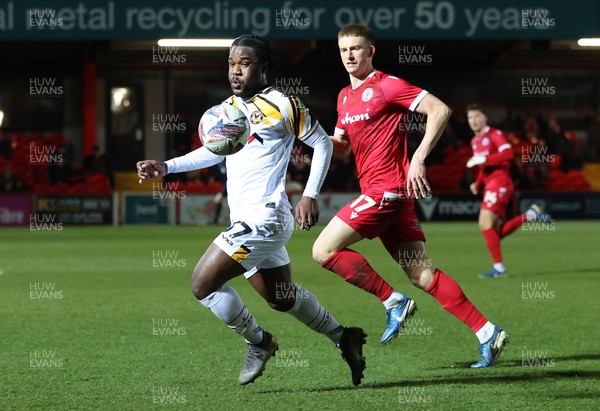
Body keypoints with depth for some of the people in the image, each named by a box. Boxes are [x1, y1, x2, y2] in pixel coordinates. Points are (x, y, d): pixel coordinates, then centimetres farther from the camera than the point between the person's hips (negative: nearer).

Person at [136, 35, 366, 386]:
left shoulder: (281, 105, -8)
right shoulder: (228, 108, 13)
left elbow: (322, 143, -2)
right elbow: (215, 150, 26)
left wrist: (310, 195, -10)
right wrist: (166, 167, 14)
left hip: (265, 217, -8)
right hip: (245, 221, 8)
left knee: (203, 284, -13)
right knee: (282, 299, 17)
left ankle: (259, 342, 5)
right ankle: (344, 337, 33)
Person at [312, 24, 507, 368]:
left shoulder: (386, 86, -8)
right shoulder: (345, 97, 18)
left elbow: (440, 110, -14)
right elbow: (341, 145, 29)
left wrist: (418, 158, -19)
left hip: (387, 189, -9)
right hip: (379, 192, 9)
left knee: (324, 250, -11)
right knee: (422, 274, 4)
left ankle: (393, 301, -5)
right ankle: (487, 333, 4)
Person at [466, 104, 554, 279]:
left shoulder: (494, 134, -6)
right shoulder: (475, 141, 20)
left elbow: (508, 153, -22)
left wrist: (483, 159, -23)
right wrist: (477, 184, 15)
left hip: (500, 182, -9)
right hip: (490, 185, 9)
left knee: (485, 223, -18)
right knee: (497, 233, 3)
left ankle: (499, 267, -14)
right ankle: (530, 215, 16)